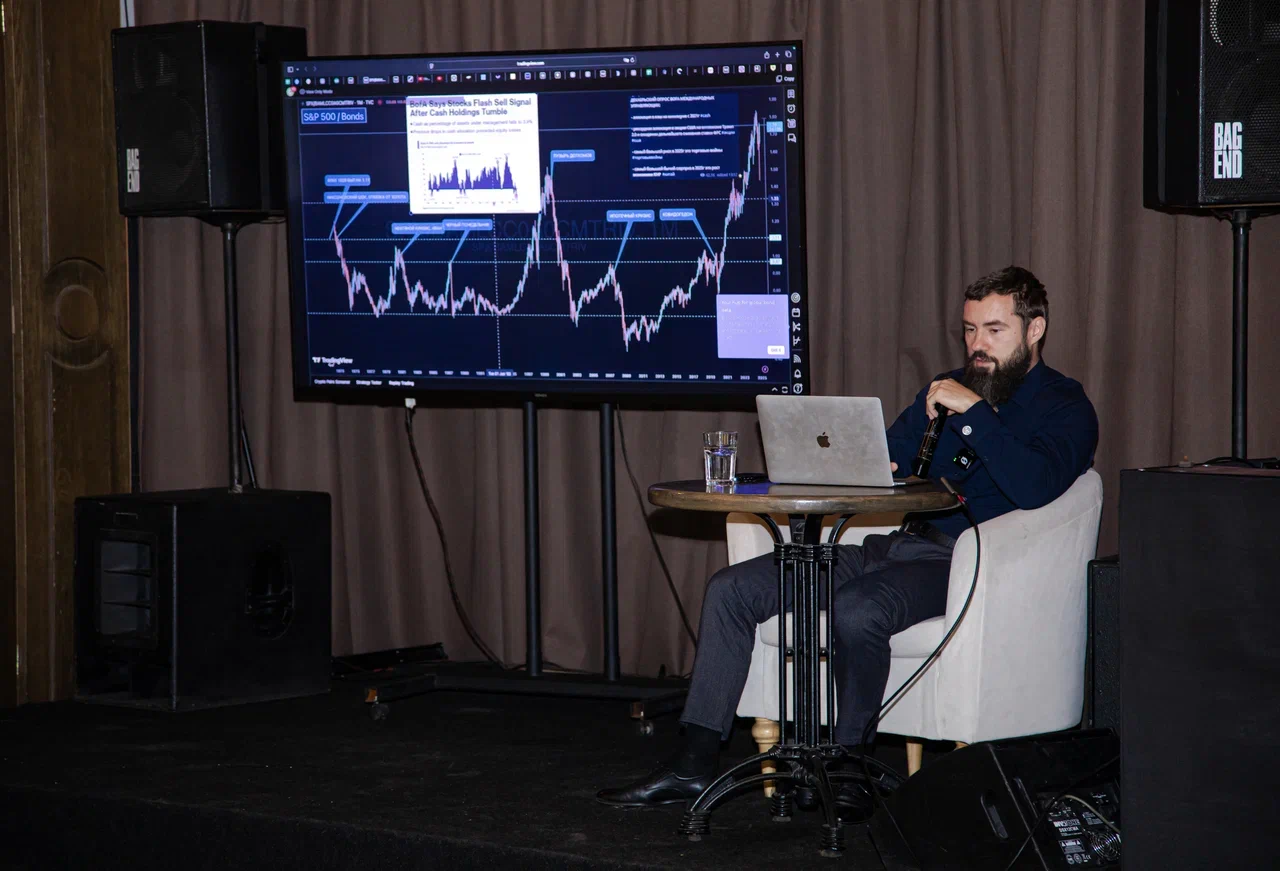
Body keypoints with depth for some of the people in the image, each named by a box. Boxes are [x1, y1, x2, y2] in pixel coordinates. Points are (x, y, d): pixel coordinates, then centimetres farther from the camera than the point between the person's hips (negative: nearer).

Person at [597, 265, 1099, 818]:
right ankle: (695, 763, -7)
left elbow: (1034, 488, -21)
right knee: (732, 589, -5)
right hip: (896, 544, 8)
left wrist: (974, 411, -18)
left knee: (856, 611, -38)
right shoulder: (947, 389, 23)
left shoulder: (1064, 408, -1)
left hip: (960, 561, -8)